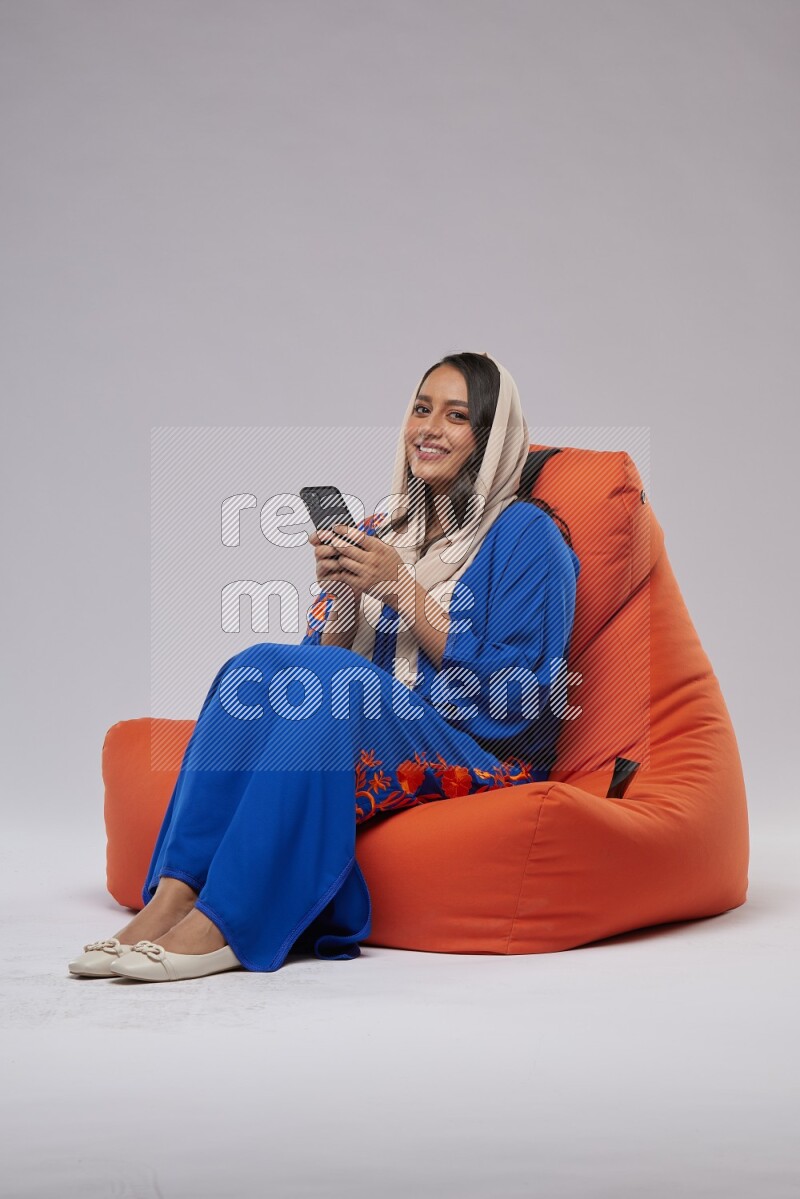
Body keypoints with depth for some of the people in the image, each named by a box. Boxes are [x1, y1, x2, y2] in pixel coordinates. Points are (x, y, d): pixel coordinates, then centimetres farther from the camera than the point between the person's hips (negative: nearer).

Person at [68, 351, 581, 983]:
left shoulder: (526, 533, -1)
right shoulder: (380, 531, 16)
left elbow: (517, 695, -10)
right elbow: (332, 657, 13)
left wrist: (402, 587, -13)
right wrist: (340, 591, -8)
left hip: (483, 759, -5)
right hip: (375, 737, 5)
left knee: (324, 680, -31)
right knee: (260, 667, -23)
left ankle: (223, 925, -34)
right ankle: (173, 896, -32)